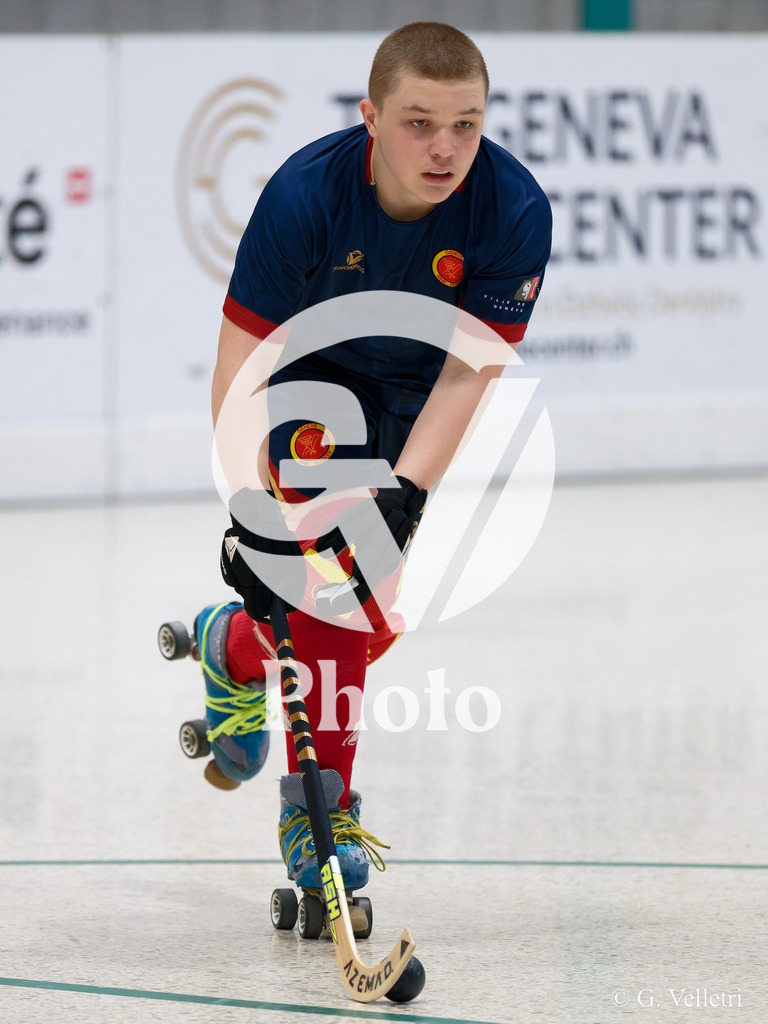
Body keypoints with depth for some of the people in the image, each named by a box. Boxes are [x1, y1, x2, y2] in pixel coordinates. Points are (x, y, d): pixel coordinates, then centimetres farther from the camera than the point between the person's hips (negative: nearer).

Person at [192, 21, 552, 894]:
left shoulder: (515, 210, -30)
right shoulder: (305, 194, -34)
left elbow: (469, 370, -25)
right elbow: (240, 363, -31)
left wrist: (404, 496, -34)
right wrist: (253, 508, -39)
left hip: (411, 393, 3)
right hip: (309, 372, -3)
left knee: (376, 616, 6)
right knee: (332, 578, -20)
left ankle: (237, 649, 36)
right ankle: (322, 804, -8)